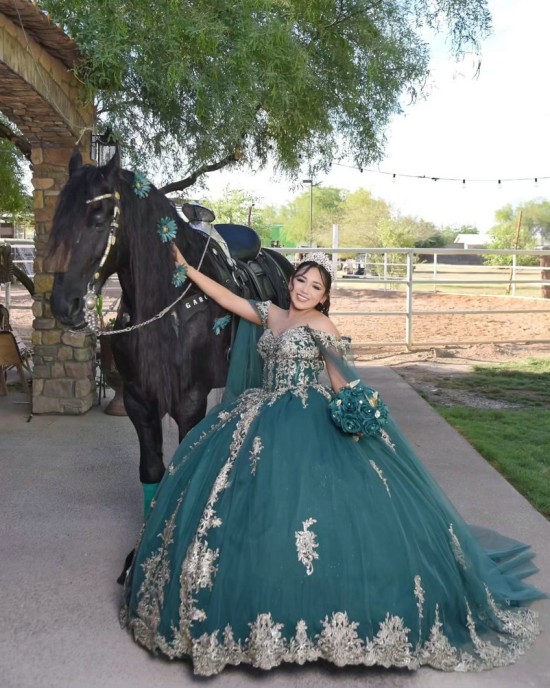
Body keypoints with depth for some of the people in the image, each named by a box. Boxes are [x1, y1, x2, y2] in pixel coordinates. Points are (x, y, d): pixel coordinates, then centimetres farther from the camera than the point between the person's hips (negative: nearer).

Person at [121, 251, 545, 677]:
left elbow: (342, 381, -6)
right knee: (240, 495, 3)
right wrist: (186, 266, 13)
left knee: (304, 495, -17)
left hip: (307, 423, -6)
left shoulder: (321, 326, -4)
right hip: (261, 417, 7)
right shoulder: (269, 315, 13)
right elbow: (224, 297, 15)